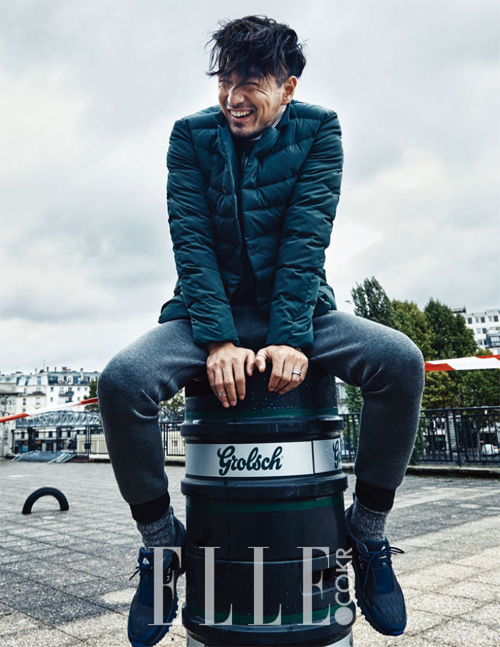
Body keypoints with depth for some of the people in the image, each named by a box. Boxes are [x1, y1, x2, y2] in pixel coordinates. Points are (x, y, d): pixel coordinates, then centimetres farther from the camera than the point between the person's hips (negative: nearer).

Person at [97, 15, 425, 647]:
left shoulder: (317, 130, 0)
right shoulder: (192, 135, 1)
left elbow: (306, 238, -12)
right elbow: (191, 242, -9)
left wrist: (291, 338, -24)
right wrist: (218, 341, -22)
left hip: (296, 308, 0)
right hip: (211, 309, 0)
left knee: (401, 361, -26)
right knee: (121, 380, -28)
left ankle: (367, 528, -4)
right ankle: (160, 536, -3)